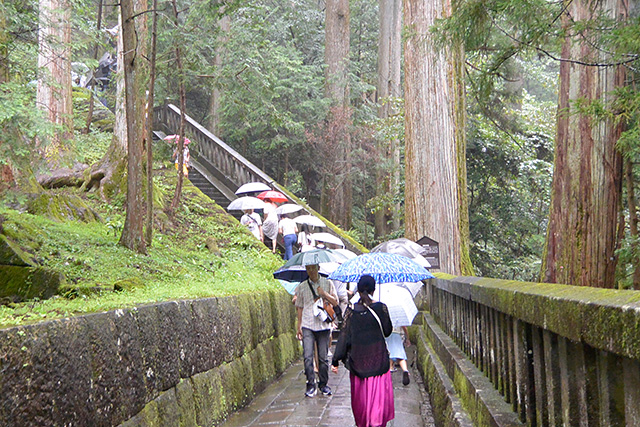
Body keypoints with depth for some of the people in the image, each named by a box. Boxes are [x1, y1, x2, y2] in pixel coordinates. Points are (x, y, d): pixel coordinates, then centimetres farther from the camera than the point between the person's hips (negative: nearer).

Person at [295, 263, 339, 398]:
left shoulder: (327, 283, 7)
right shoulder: (302, 286, 10)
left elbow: (335, 302, 6)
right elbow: (300, 307, 15)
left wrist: (324, 294, -11)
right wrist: (299, 326, 10)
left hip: (323, 325, 0)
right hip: (307, 326, 0)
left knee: (323, 357, 3)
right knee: (307, 356, -10)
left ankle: (323, 384, 17)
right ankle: (311, 385, -2)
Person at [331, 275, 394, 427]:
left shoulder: (352, 311, -5)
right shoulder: (381, 308, -7)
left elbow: (344, 336, -5)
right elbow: (387, 331, 4)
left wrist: (335, 360, -1)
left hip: (358, 360, 1)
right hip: (378, 358, -1)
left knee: (360, 393, 15)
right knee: (378, 392, 4)